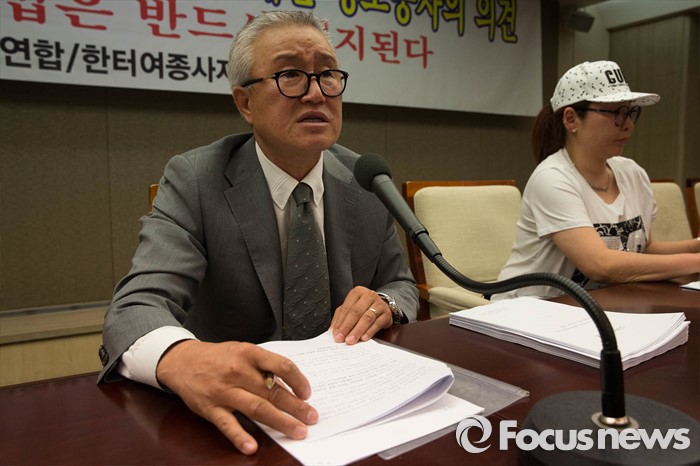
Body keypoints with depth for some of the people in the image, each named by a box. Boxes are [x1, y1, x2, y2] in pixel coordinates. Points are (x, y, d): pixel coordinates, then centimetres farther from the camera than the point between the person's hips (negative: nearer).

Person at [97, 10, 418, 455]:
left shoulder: (368, 183, 0)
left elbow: (402, 286, 8)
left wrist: (385, 304, -15)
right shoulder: (193, 181, -10)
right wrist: (180, 358, -43)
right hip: (238, 413, -3)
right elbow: (137, 306, -20)